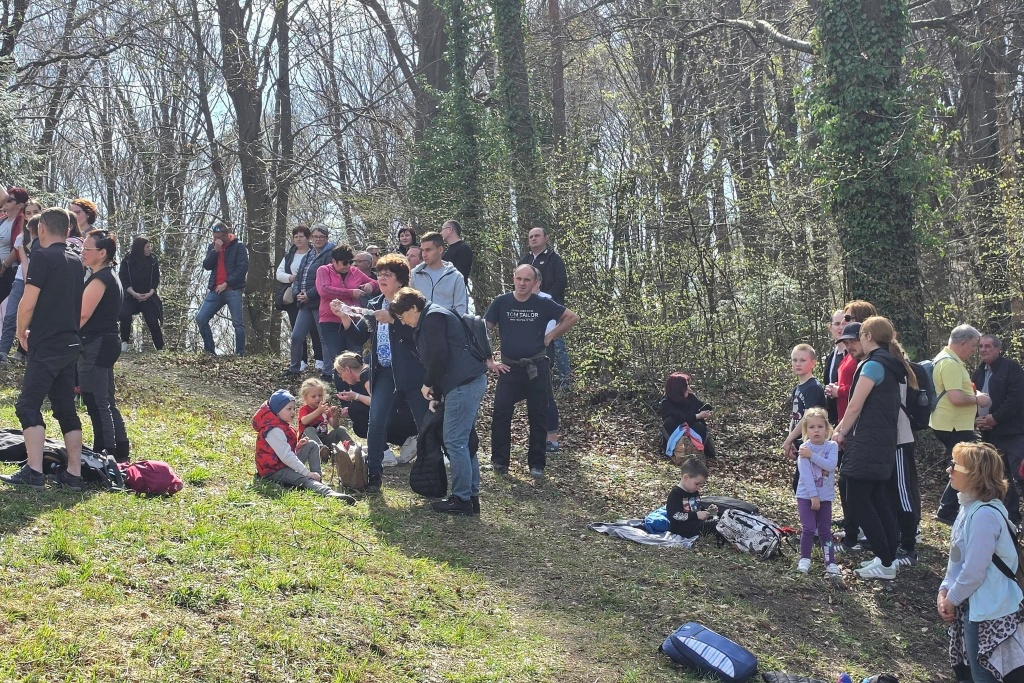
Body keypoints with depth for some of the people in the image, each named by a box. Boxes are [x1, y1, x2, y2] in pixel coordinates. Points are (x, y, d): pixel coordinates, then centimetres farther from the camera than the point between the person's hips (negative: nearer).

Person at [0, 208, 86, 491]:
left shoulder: (42, 257, -9)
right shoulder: (76, 262, 13)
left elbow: (28, 303, -14)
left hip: (45, 347, -7)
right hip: (71, 344, 7)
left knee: (28, 405, -6)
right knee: (66, 408, 9)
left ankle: (34, 472, -15)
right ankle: (73, 474, 7)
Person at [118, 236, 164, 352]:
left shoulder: (153, 261, 0)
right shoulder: (127, 262, -6)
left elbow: (156, 279, 2)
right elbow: (123, 279, -7)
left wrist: (150, 293, -14)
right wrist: (134, 293, -19)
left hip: (148, 296, 1)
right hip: (130, 296, -1)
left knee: (153, 322, -9)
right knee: (125, 315, -25)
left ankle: (160, 348, -3)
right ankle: (124, 342, -8)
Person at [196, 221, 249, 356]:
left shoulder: (238, 247, -2)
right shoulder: (212, 246, 14)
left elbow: (243, 268, -9)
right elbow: (206, 266, 4)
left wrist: (226, 284, -12)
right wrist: (215, 250, -10)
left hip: (232, 290, -5)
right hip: (215, 290, 5)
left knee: (238, 322, -7)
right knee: (201, 319, -2)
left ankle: (240, 353, -2)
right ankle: (209, 350, 8)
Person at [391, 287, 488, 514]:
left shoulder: (433, 317, -8)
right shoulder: (431, 319, 24)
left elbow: (439, 354, -18)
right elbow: (437, 355, 24)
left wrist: (428, 384, -6)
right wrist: (436, 393, 19)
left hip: (464, 384, -11)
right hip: (470, 382, 11)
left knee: (455, 442, -6)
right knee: (462, 441, 14)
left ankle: (462, 499, -2)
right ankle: (471, 495, 17)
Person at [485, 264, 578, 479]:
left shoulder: (543, 304, -1)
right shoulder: (501, 302, -2)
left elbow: (572, 317, 10)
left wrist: (551, 336, 4)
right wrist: (490, 362, -2)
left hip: (537, 368, 0)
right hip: (509, 368, 0)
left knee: (538, 417, 5)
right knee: (501, 415, -6)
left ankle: (536, 465, 15)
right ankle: (500, 461, 7)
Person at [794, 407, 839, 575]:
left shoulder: (832, 446, -3)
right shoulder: (804, 449, -11)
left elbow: (831, 466, -20)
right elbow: (805, 474, -16)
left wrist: (812, 455, -24)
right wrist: (813, 496, -19)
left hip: (825, 496, 3)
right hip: (806, 495, -3)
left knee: (825, 530, 8)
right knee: (809, 528, -9)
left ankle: (830, 562, 13)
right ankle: (804, 559, 6)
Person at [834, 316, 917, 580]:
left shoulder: (873, 365, -15)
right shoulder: (891, 366, 14)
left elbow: (855, 407, -12)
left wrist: (841, 434, 2)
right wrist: (842, 428, 12)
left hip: (866, 445, -9)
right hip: (883, 444, 9)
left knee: (858, 502, -5)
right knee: (879, 502, 10)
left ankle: (885, 562, -5)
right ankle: (889, 559, 11)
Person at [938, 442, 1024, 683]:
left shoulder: (984, 515, -26)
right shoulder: (970, 506, 4)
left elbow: (974, 571, -24)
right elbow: (957, 556, 12)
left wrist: (953, 599, -10)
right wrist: (944, 590, 3)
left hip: (987, 611, -9)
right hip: (971, 604, 10)